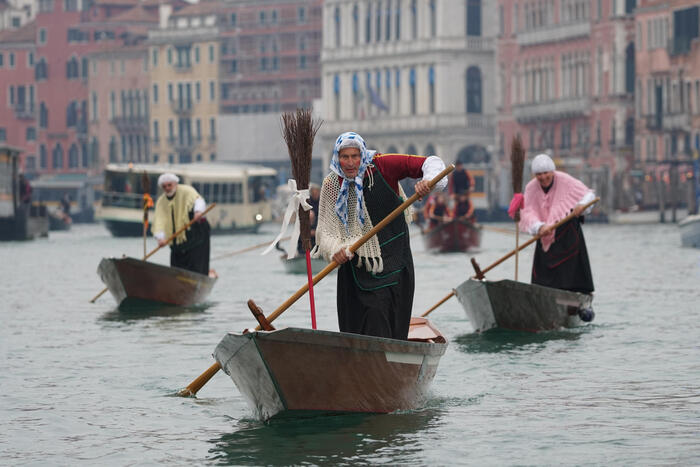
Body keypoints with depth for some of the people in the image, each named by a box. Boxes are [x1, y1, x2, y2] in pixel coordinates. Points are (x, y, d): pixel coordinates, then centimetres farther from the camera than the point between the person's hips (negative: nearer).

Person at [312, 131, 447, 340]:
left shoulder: (382, 167, -6)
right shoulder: (331, 185, 0)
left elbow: (430, 163, -6)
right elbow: (325, 229, -1)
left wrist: (428, 181, -28)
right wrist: (335, 250, -21)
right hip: (354, 265, 2)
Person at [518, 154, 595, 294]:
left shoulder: (565, 181, -12)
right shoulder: (531, 188, -4)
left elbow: (588, 194, -6)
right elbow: (527, 213, -13)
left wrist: (582, 205, -30)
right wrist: (539, 227, -32)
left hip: (568, 234, -3)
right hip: (545, 239, 3)